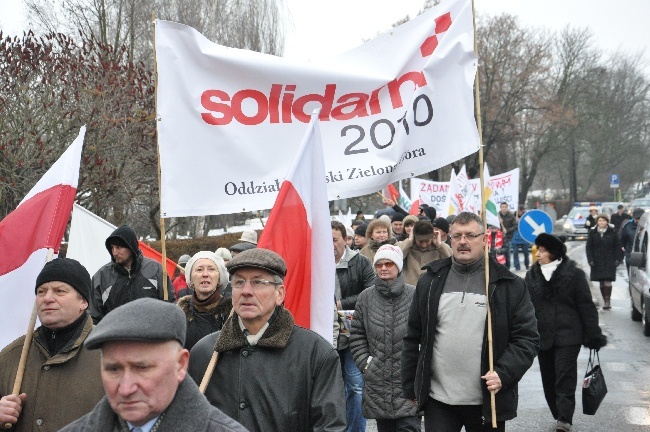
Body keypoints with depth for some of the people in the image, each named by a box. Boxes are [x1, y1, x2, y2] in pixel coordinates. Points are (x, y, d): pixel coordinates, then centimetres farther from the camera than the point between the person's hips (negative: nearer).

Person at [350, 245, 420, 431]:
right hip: (377, 383, 4)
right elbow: (357, 334, 12)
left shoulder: (414, 295, -5)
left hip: (408, 380, -3)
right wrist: (365, 361, 3)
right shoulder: (366, 297, 5)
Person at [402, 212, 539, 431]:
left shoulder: (509, 285, -1)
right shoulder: (430, 281, 6)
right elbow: (413, 338, 10)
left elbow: (527, 338, -2)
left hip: (488, 402, -1)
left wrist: (503, 373, -16)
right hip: (438, 401, 1)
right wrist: (410, 388, 8)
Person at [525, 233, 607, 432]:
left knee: (565, 379, -10)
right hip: (542, 337, 4)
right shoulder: (532, 275, 6)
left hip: (568, 336, -4)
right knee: (549, 380, 10)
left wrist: (593, 335, -4)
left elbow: (586, 306, -3)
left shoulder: (574, 273, -4)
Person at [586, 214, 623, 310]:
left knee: (608, 281, -12)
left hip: (609, 261, -2)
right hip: (597, 261, 2)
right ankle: (606, 301, 13)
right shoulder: (592, 232, 3)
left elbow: (617, 247, 4)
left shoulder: (612, 232, 1)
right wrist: (590, 260, -3)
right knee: (601, 283, 5)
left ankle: (607, 300, -9)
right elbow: (588, 247, 5)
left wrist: (617, 259, -4)